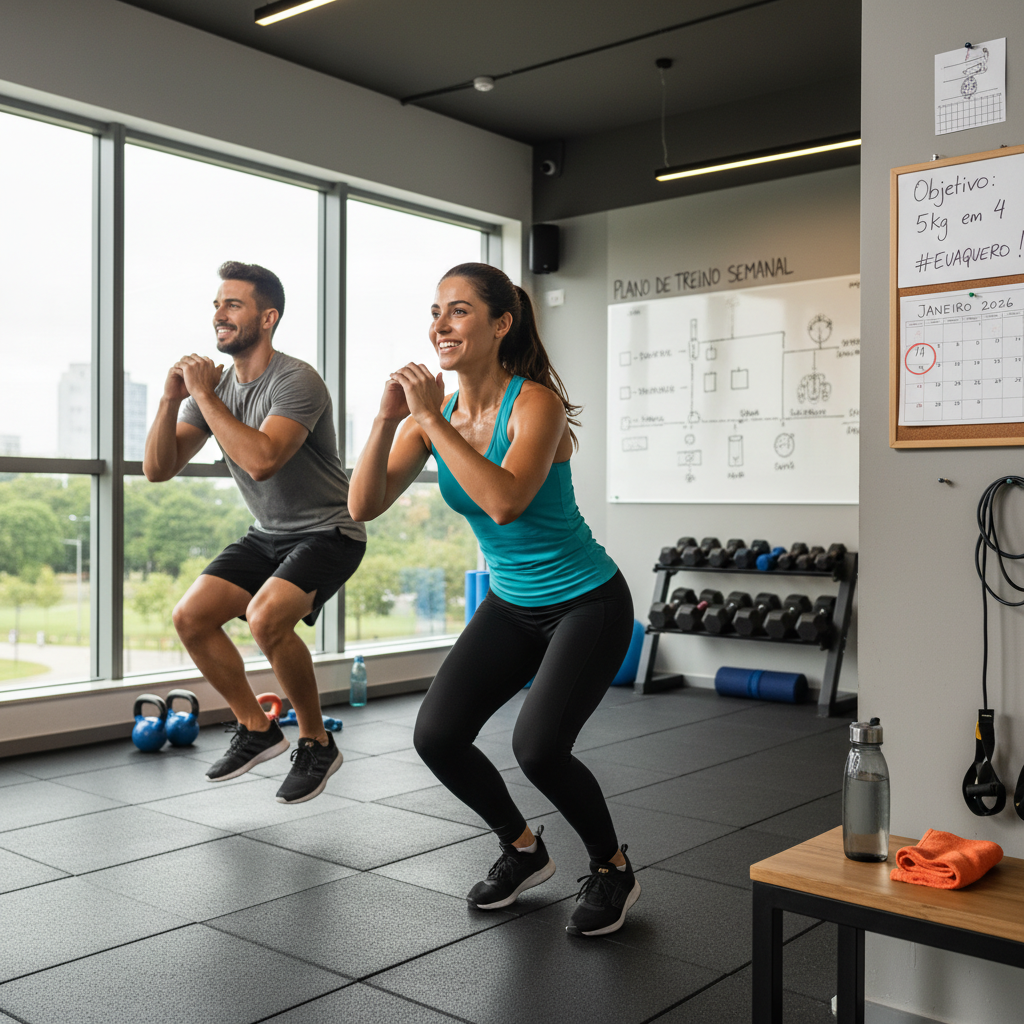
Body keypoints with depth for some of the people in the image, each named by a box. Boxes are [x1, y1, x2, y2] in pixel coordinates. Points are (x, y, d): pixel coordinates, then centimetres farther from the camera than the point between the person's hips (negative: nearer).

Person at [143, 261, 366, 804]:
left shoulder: (297, 382, -21)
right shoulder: (213, 384, 2)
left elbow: (261, 460, -37)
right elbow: (158, 469, -2)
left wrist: (205, 396, -27)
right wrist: (171, 400, -17)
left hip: (327, 531, -8)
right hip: (268, 534, 8)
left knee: (266, 617, -30)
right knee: (190, 617, -4)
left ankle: (317, 743, -7)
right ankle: (257, 729, 14)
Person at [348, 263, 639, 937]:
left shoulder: (536, 403, -22)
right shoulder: (433, 414, -4)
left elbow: (505, 501, -39)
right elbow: (364, 507, -11)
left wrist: (433, 418, -34)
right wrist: (389, 417, -23)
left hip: (587, 604, -6)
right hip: (511, 605, 6)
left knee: (538, 746, -21)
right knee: (437, 737, -5)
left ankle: (613, 869, 10)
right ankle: (524, 850, 21)